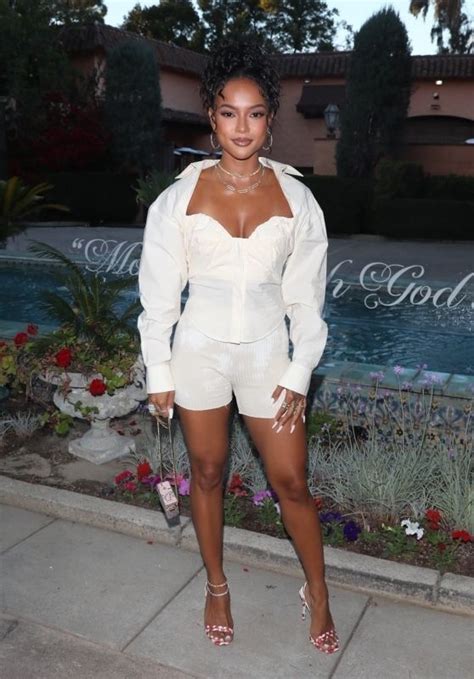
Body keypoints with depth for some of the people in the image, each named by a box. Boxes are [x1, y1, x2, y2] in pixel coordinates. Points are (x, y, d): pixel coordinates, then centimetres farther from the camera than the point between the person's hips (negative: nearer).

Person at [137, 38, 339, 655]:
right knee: (207, 473, 14)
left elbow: (307, 295, 0)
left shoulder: (294, 197, -4)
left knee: (291, 483, 7)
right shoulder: (182, 195, -6)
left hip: (268, 353, 0)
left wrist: (300, 372, -3)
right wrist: (159, 372, -2)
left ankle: (318, 595, 31)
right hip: (200, 349, 0)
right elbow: (160, 291, -2)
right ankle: (217, 587, 37)